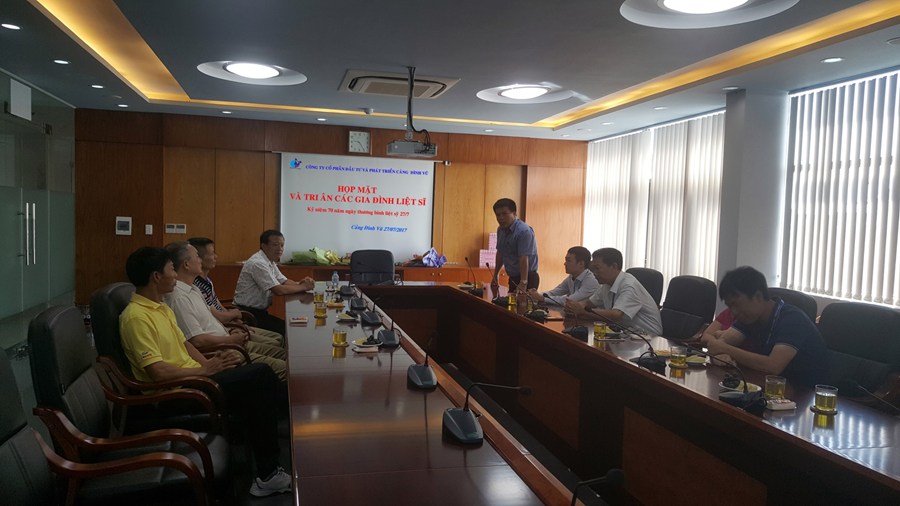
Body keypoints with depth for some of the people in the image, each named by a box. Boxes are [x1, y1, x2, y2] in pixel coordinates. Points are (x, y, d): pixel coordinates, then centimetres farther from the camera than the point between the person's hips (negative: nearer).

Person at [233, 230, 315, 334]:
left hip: (259, 311, 9)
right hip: (247, 313, -9)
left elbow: (284, 281, 12)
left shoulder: (270, 261, 9)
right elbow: (279, 290, -25)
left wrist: (300, 283, -9)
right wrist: (303, 287, -15)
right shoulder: (258, 263, -21)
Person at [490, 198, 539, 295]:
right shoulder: (500, 230, 6)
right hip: (513, 278, 8)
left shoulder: (524, 231, -19)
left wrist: (523, 283, -33)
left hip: (528, 278, -7)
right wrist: (495, 276, 17)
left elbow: (524, 258, -27)